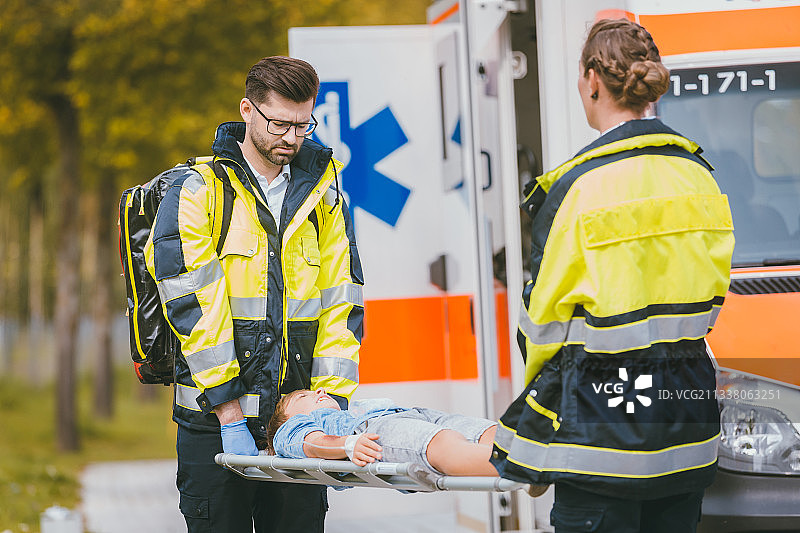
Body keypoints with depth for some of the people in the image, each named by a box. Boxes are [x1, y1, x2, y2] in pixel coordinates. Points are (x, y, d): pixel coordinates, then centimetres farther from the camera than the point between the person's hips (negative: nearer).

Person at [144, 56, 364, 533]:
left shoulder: (323, 193, 10)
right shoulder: (196, 192, -3)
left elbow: (341, 300, 6)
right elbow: (193, 305, -10)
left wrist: (332, 402, -4)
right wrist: (229, 414, -15)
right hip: (215, 423, -3)